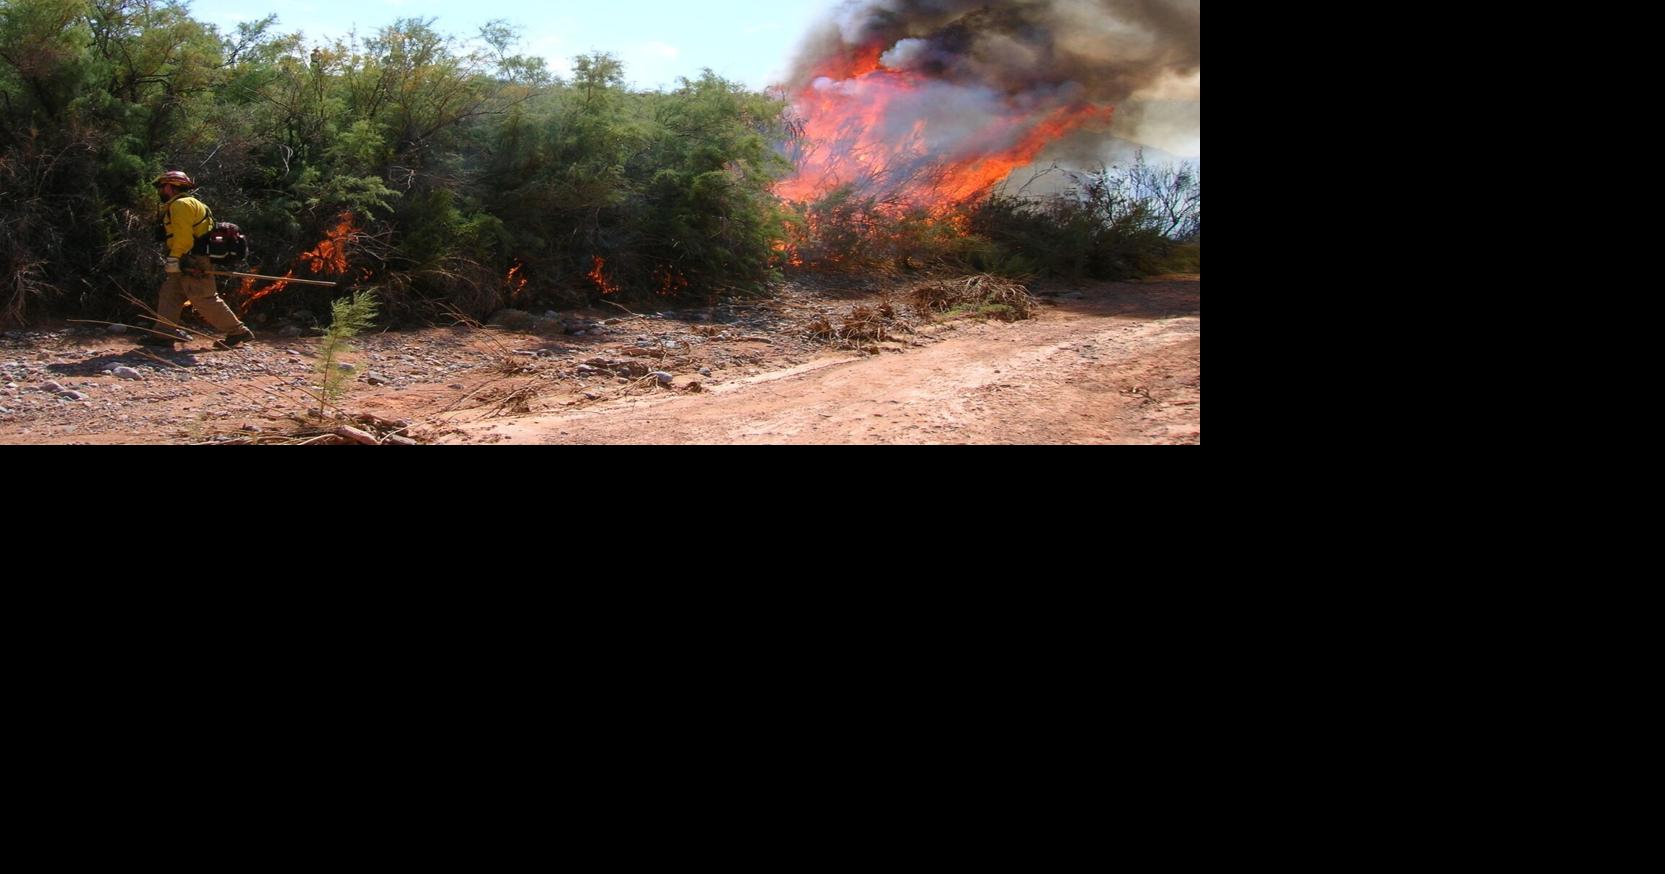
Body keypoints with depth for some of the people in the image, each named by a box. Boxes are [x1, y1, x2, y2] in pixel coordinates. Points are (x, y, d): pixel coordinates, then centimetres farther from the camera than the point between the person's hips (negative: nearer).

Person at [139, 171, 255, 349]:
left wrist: (173, 259, -22)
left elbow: (183, 235, -21)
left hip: (193, 263, -11)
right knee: (169, 295, 8)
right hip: (188, 264, 11)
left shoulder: (181, 204, -10)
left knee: (205, 300, -10)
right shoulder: (176, 206, 25)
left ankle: (238, 331, -6)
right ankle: (164, 334, 5)